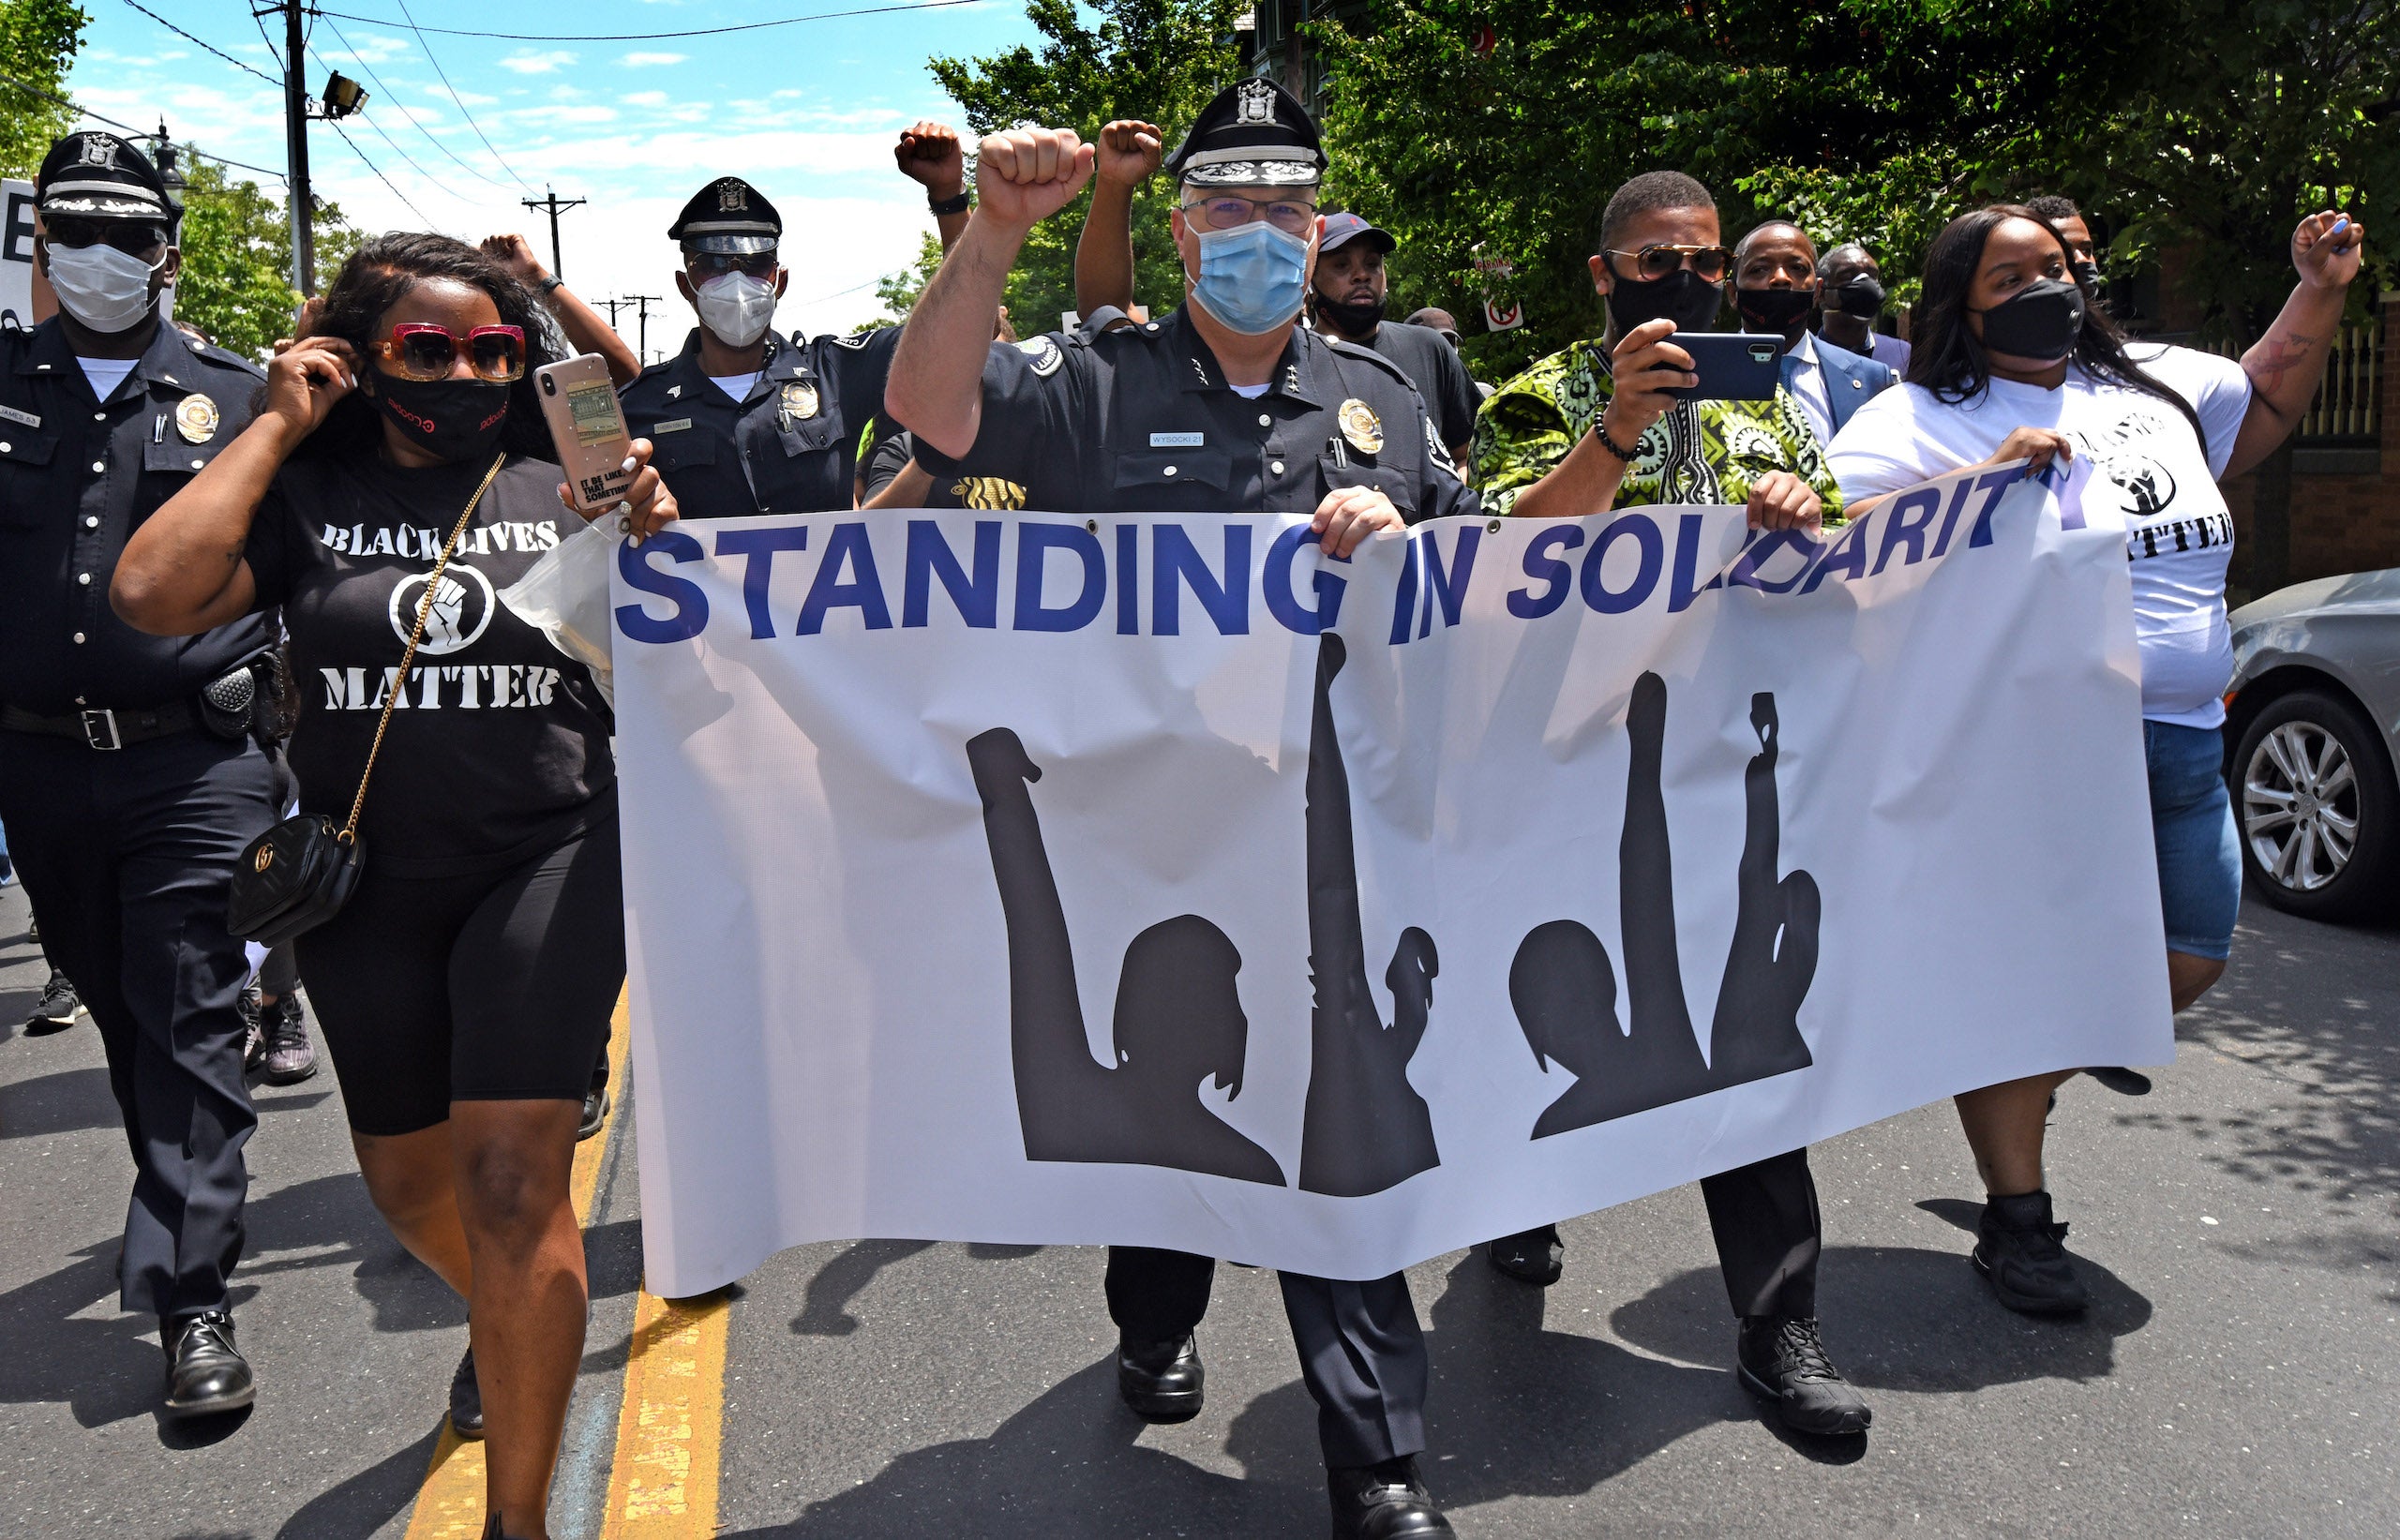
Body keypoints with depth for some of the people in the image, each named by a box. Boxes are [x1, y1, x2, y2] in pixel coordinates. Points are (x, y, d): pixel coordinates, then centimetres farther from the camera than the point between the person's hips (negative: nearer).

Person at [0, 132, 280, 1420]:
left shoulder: (234, 398, 5)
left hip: (195, 764, -3)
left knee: (190, 1025, -4)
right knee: (120, 1017, 15)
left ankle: (193, 1301, 0)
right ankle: (189, 1213, 34)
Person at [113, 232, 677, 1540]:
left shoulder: (563, 482, 0)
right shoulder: (307, 491, -1)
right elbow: (152, 596, -17)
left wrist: (655, 543, -15)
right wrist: (277, 425, -10)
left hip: (546, 860, -2)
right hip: (364, 880, 2)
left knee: (512, 1178, -11)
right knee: (408, 1182, 17)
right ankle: (512, 1318, 51)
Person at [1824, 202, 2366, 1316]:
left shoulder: (2147, 383, 15)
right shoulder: (1921, 420, -6)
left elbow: (2262, 404, 31)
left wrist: (2320, 293, 19)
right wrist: (1990, 476, -23)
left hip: (2184, 744, 8)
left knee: (2186, 961, 13)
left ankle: (2009, 1086, 34)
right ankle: (2015, 1220, 11)